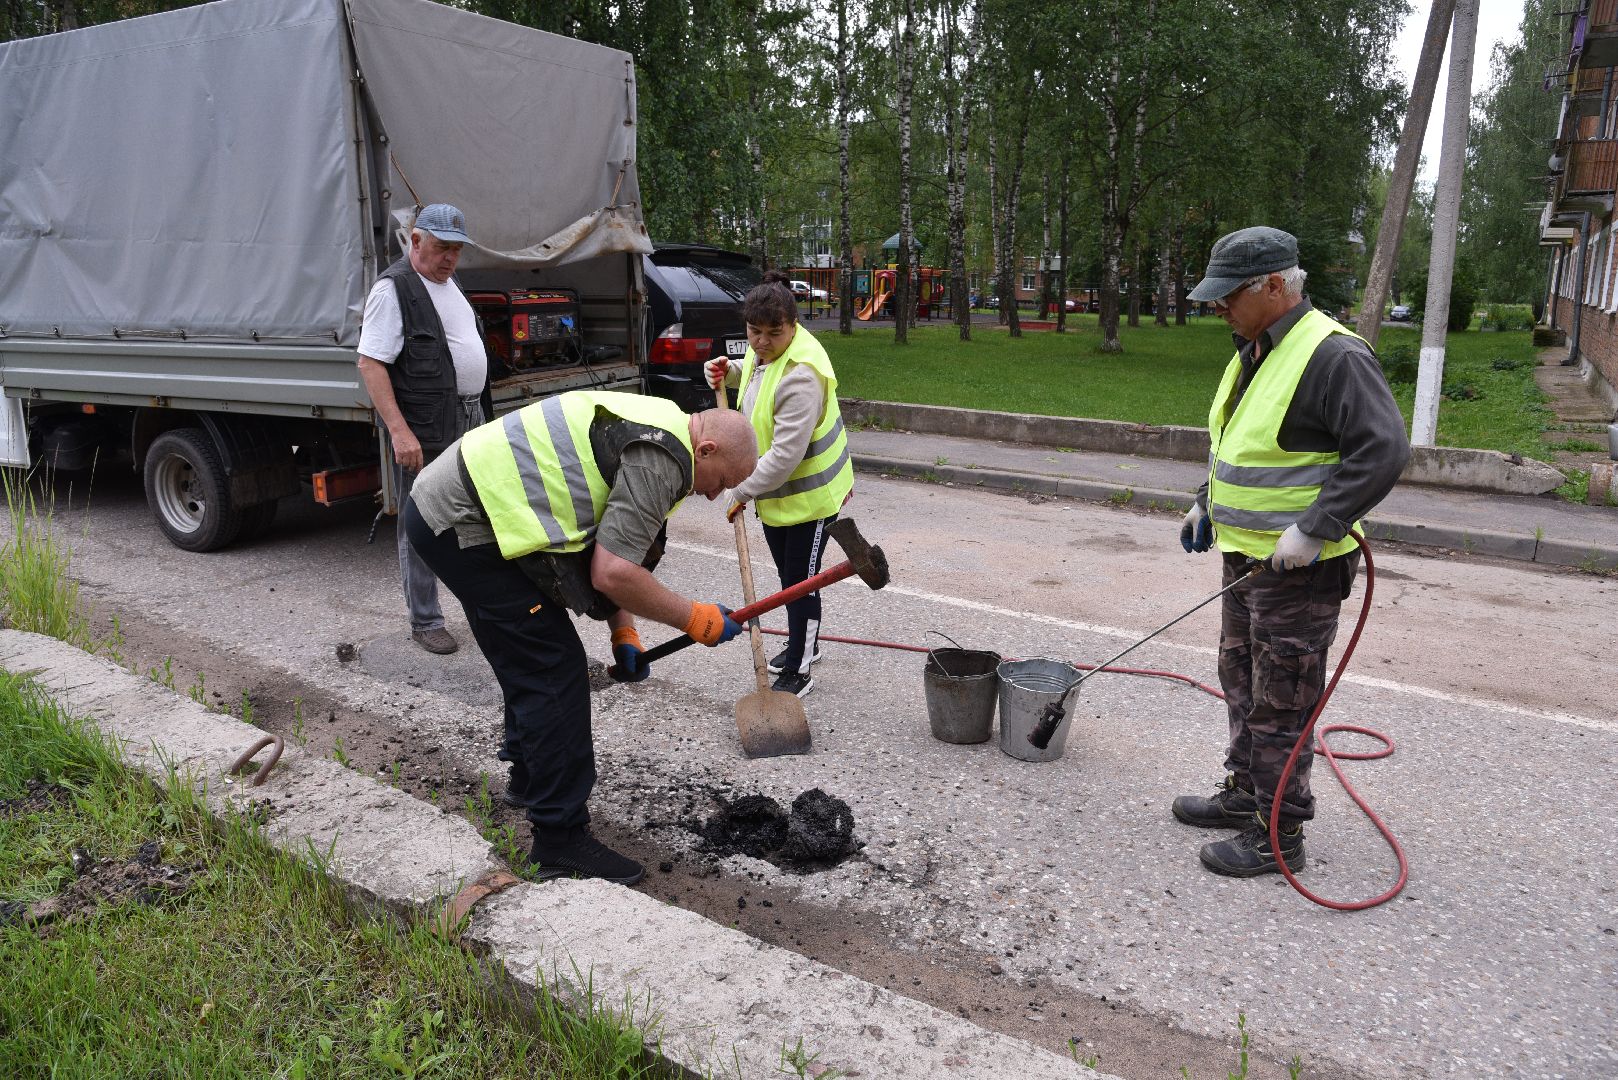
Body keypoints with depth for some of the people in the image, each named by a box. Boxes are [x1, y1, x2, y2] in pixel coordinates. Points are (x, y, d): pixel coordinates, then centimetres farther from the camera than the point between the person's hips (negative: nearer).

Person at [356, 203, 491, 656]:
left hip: (469, 423, 9)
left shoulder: (448, 283, 17)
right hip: (423, 432, -9)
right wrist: (399, 430, -25)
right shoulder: (394, 288, -11)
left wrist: (479, 411, 21)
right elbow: (370, 363, -18)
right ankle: (424, 622, 11)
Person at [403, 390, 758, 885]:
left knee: (531, 661, 23)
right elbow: (613, 574, -21)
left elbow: (606, 553, 20)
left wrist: (623, 634, 13)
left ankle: (529, 778, 41)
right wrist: (696, 620, -9)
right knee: (554, 671, -7)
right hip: (463, 524, -11)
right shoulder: (660, 457, -16)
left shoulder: (645, 431, 16)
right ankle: (561, 839, 1)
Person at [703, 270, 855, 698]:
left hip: (810, 492, -9)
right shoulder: (762, 351, -3)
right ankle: (802, 645, 42)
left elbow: (786, 454, -32)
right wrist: (726, 373, 5)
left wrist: (743, 491, -23)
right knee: (787, 576, 22)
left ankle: (800, 670, 15)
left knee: (801, 580, 1)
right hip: (775, 491, 9)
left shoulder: (801, 375, -32)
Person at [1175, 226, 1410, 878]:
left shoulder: (1333, 355, -20)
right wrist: (1207, 503, 17)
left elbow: (1384, 450, -26)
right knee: (1241, 680, 20)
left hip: (1298, 568, -10)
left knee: (1280, 704, 0)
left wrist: (1313, 530, -27)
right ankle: (1245, 793, 37)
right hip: (1246, 556, 10)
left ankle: (1278, 835, 13)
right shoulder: (1253, 353, 11)